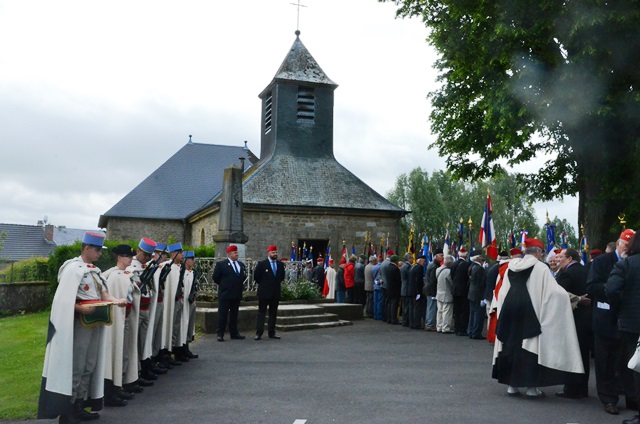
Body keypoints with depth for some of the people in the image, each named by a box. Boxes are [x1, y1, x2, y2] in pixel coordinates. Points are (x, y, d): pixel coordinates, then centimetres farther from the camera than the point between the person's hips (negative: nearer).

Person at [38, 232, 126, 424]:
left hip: (96, 322, 8)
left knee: (90, 366, 13)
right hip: (80, 322, -8)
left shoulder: (95, 270, 12)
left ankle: (79, 407, 24)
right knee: (75, 367, -3)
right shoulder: (73, 268, -13)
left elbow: (102, 292, 11)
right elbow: (63, 300, -18)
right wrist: (81, 308, -29)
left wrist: (116, 300, -7)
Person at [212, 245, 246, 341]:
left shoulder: (241, 265, 12)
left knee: (234, 315, 12)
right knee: (222, 315, -1)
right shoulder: (221, 264, -5)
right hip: (225, 294, -6)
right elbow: (216, 277, -5)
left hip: (237, 294, 6)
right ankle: (220, 334, 3)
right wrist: (223, 285, 1)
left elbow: (243, 276, 18)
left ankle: (234, 333, 19)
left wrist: (240, 285, 3)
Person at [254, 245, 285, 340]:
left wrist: (279, 283, 12)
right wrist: (262, 285, 4)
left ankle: (272, 333, 14)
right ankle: (259, 333, 1)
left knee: (273, 313, 8)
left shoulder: (280, 264, 7)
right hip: (264, 293, -4)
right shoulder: (261, 264, -6)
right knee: (261, 313, -1)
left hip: (276, 293, 5)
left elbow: (282, 276, 20)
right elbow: (256, 276, -2)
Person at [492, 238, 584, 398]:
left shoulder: (512, 266, 9)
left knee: (511, 345, 10)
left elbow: (503, 293, 12)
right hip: (529, 312, -5)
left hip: (509, 310, 5)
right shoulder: (540, 267, -6)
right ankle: (531, 387, 6)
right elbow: (554, 291, -10)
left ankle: (512, 385, 15)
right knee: (530, 348, 2)